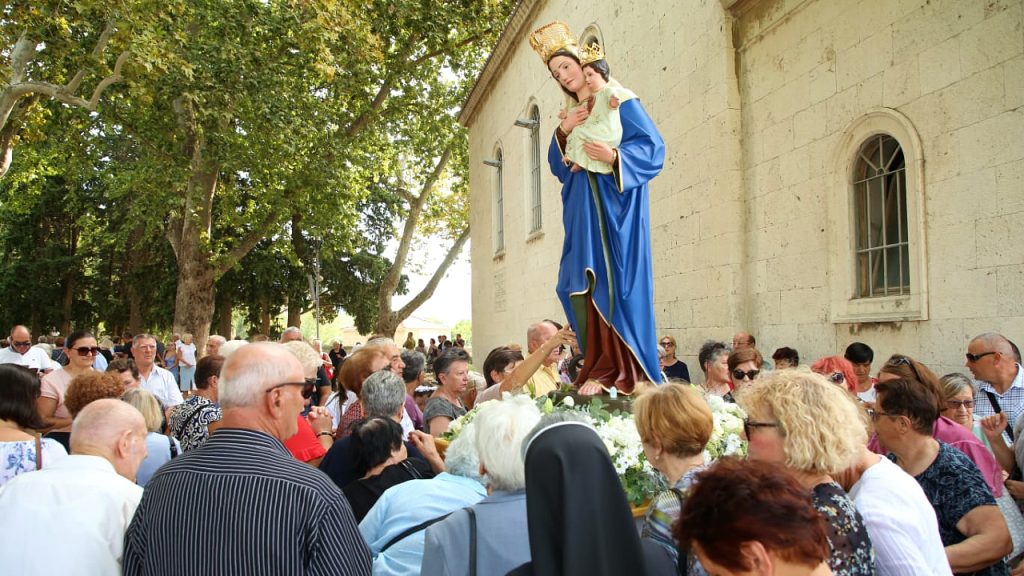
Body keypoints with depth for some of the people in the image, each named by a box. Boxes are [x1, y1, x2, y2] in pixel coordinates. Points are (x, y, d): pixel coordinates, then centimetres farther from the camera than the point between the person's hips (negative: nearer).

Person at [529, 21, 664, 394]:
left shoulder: (618, 101, 1)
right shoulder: (572, 116, 20)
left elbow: (653, 146, -7)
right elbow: (558, 168, 16)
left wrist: (614, 156, -23)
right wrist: (563, 132, 0)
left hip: (615, 204, -6)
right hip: (584, 209, 7)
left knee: (616, 279, -11)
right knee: (584, 282, -2)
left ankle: (623, 371, -8)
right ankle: (602, 366, 0)